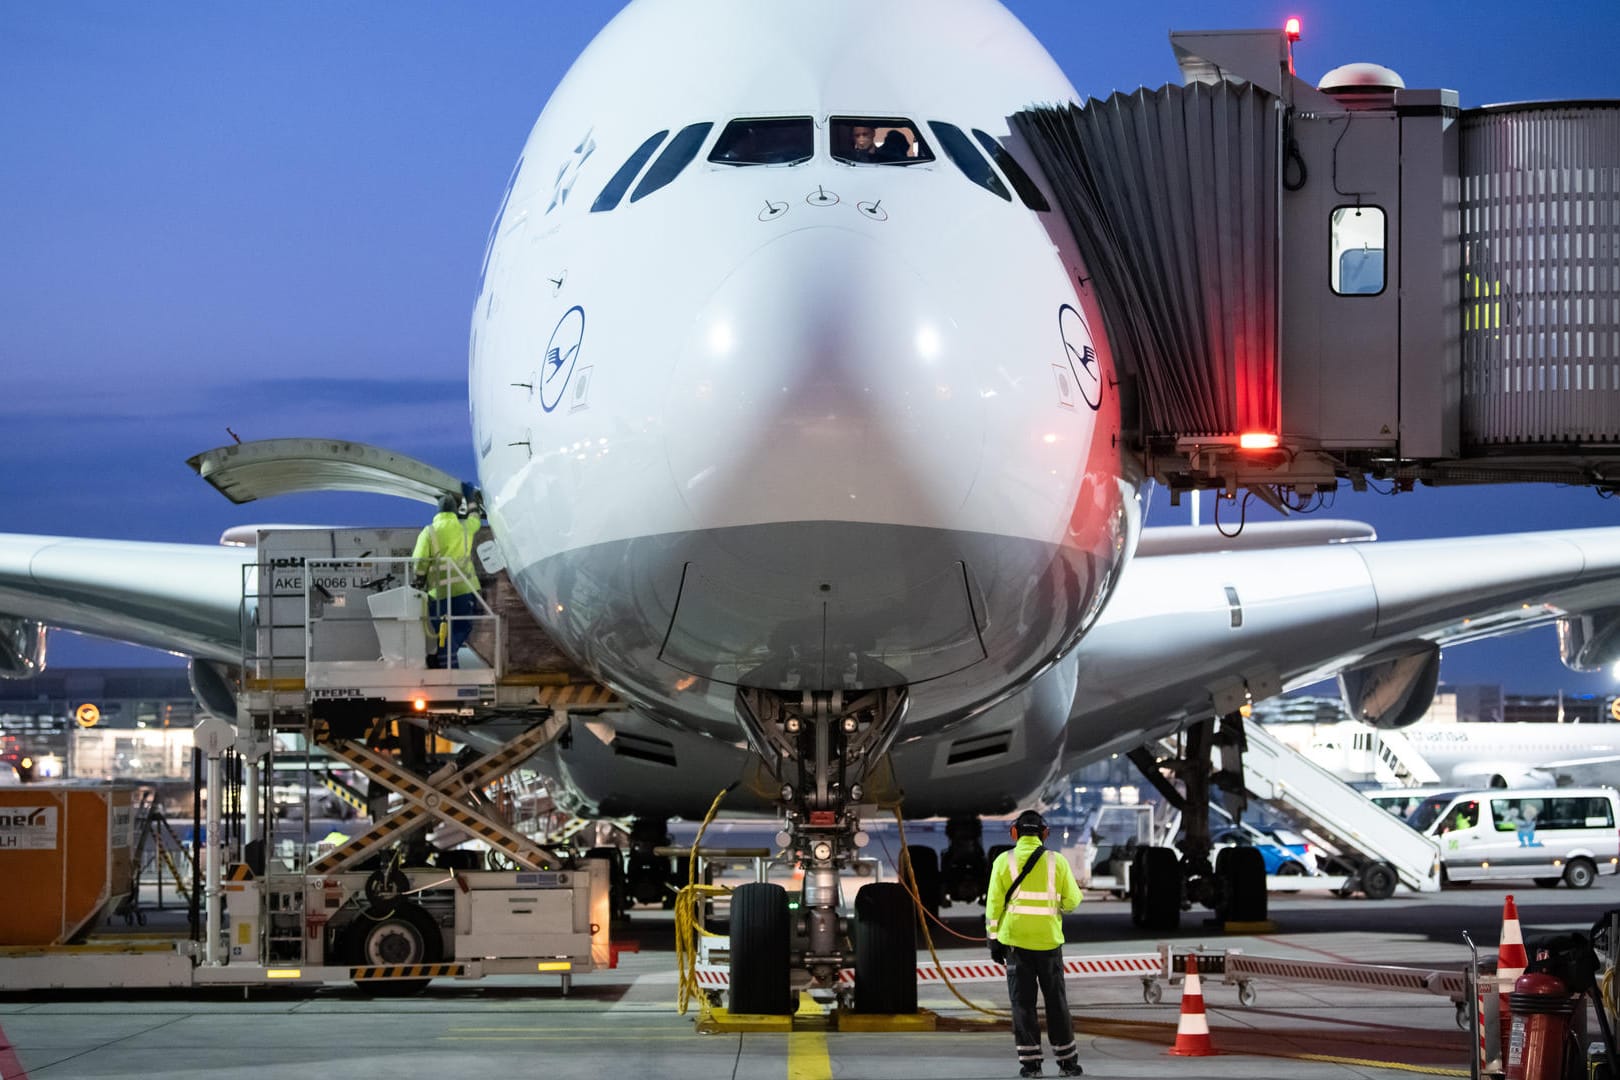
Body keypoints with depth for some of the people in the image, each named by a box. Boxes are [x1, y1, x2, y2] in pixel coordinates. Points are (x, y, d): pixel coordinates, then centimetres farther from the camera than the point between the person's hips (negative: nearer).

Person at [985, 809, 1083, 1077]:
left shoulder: (1004, 861, -3)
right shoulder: (1057, 861, -2)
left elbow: (994, 903, -3)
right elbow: (1072, 900, 1)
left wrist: (994, 939, 4)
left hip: (1015, 939, 0)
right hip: (1048, 940, 0)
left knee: (1023, 1000, 5)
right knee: (1056, 1000, 11)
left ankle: (1029, 1061, 2)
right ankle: (1067, 1060, 15)